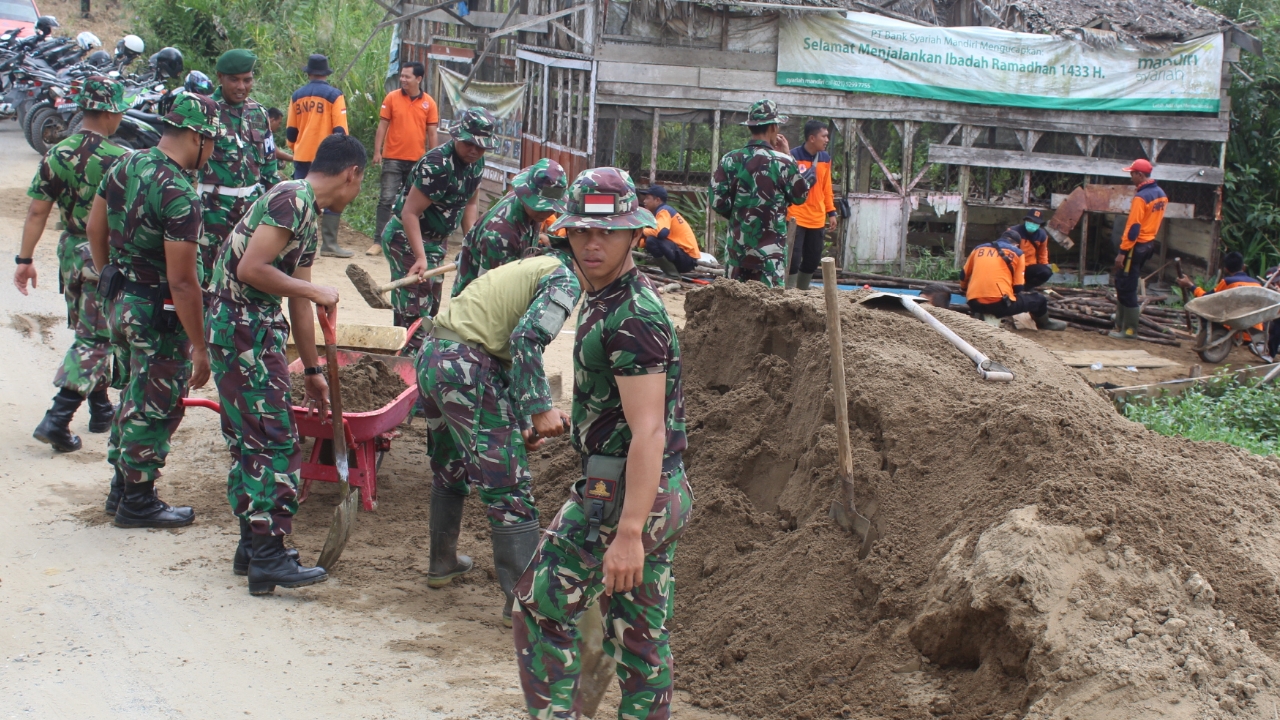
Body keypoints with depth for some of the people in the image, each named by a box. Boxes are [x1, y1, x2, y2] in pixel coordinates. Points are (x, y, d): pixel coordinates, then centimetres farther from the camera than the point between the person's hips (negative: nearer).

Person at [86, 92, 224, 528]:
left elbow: (95, 227, 13)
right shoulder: (178, 195, -25)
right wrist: (199, 347, -19)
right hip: (158, 313, -9)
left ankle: (121, 486, 34)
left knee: (133, 394, 22)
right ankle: (138, 502, 17)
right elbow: (182, 281, -26)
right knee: (156, 408, 6)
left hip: (120, 301, 9)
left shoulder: (125, 166, 1)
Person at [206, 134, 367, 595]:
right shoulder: (292, 200, -14)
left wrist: (313, 371, 24)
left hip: (259, 329, 10)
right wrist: (316, 292, -14)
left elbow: (297, 302, 21)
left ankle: (252, 546, 23)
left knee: (250, 440, 15)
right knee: (274, 441, -8)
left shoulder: (310, 217, 16)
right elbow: (251, 269, -24)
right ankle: (267, 557, -5)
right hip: (241, 327, -10)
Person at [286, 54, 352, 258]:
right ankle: (329, 245, -6)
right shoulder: (334, 95, -5)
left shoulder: (297, 96, 8)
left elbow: (290, 130, 12)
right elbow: (339, 129, -10)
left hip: (301, 157, 4)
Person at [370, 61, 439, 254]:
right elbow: (382, 125, 1)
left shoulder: (428, 102, 2)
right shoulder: (392, 97, -1)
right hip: (393, 158, -1)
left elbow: (431, 132, 5)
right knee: (386, 199, -5)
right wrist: (377, 152, -6)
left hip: (417, 160, 1)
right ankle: (379, 241, -4)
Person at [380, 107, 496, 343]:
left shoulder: (476, 162, -1)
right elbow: (410, 212, -29)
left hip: (437, 241, 9)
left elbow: (470, 203, 13)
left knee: (430, 310, 18)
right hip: (407, 238, -9)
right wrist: (421, 258, -35)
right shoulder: (438, 165, -28)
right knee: (414, 314, -14)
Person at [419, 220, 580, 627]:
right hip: (467, 369, -9)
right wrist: (540, 408, -18)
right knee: (508, 487, -4)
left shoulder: (528, 267, 26)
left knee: (450, 470, 28)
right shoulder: (564, 279, -2)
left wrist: (523, 422, 24)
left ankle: (442, 563, 44)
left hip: (431, 357, 10)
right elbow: (526, 338, -19)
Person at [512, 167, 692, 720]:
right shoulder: (601, 298, 12)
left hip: (621, 493, -10)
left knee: (542, 606, 3)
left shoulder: (632, 318, -19)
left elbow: (649, 432, -25)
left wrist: (628, 533, -30)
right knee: (641, 631, 13)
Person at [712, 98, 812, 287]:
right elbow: (800, 196, 5)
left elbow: (718, 201, -4)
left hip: (738, 245, 3)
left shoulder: (730, 160, -2)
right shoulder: (783, 162, -10)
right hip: (770, 247, -3)